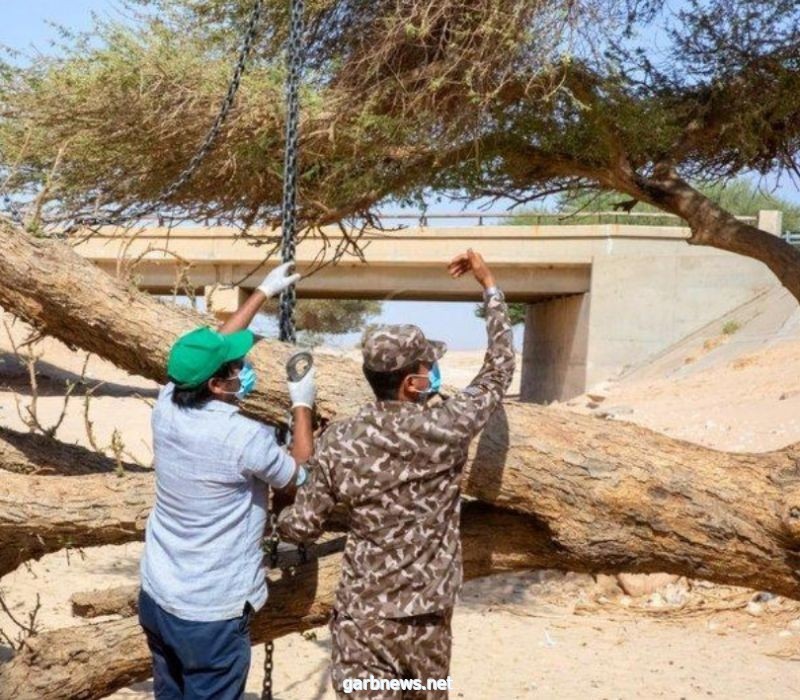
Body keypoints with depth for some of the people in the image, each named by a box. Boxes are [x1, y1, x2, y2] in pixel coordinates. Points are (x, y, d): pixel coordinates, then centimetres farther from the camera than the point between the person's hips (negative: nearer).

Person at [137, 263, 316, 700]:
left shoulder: (166, 407, -6)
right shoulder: (245, 437, -24)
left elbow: (209, 351, 12)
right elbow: (301, 479, -4)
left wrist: (264, 293, 18)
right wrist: (302, 406, 5)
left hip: (156, 599, 7)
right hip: (210, 614, -7)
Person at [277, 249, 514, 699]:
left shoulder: (339, 442, -11)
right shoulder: (448, 428, -13)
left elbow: (301, 528, -4)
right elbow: (500, 370, 3)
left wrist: (280, 519, 21)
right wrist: (490, 286, 12)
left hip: (364, 616, -1)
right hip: (429, 615, 1)